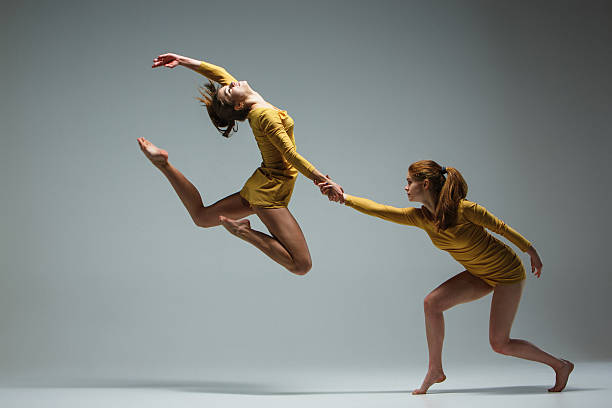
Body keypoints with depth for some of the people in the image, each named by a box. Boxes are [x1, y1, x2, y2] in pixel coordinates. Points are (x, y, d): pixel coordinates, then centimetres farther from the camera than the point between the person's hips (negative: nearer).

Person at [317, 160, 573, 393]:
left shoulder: (463, 209, -26)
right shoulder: (420, 217, -7)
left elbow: (501, 227, -14)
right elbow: (380, 210, -4)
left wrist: (530, 251, -5)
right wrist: (343, 198, -6)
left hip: (508, 273, -6)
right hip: (480, 275, 6)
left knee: (499, 343, -9)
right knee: (432, 302, -10)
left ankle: (560, 365, 10)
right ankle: (435, 370, 1)